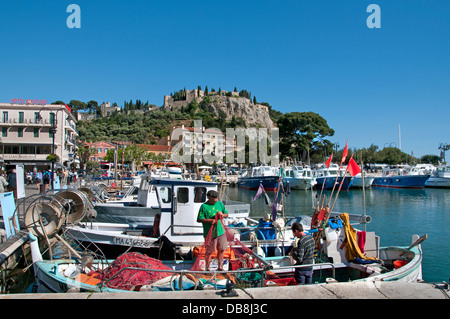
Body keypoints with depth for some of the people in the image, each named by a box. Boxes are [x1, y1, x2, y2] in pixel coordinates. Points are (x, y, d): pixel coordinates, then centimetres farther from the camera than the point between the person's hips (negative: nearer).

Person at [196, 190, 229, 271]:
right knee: (209, 251, 3)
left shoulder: (220, 203, 6)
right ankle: (207, 268, 22)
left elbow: (227, 214, 13)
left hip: (221, 231, 5)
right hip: (210, 233, -5)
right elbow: (199, 219, -10)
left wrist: (222, 215, -9)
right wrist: (210, 220, -21)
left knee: (221, 249, 14)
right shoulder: (204, 206, -11)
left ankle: (220, 267, 31)